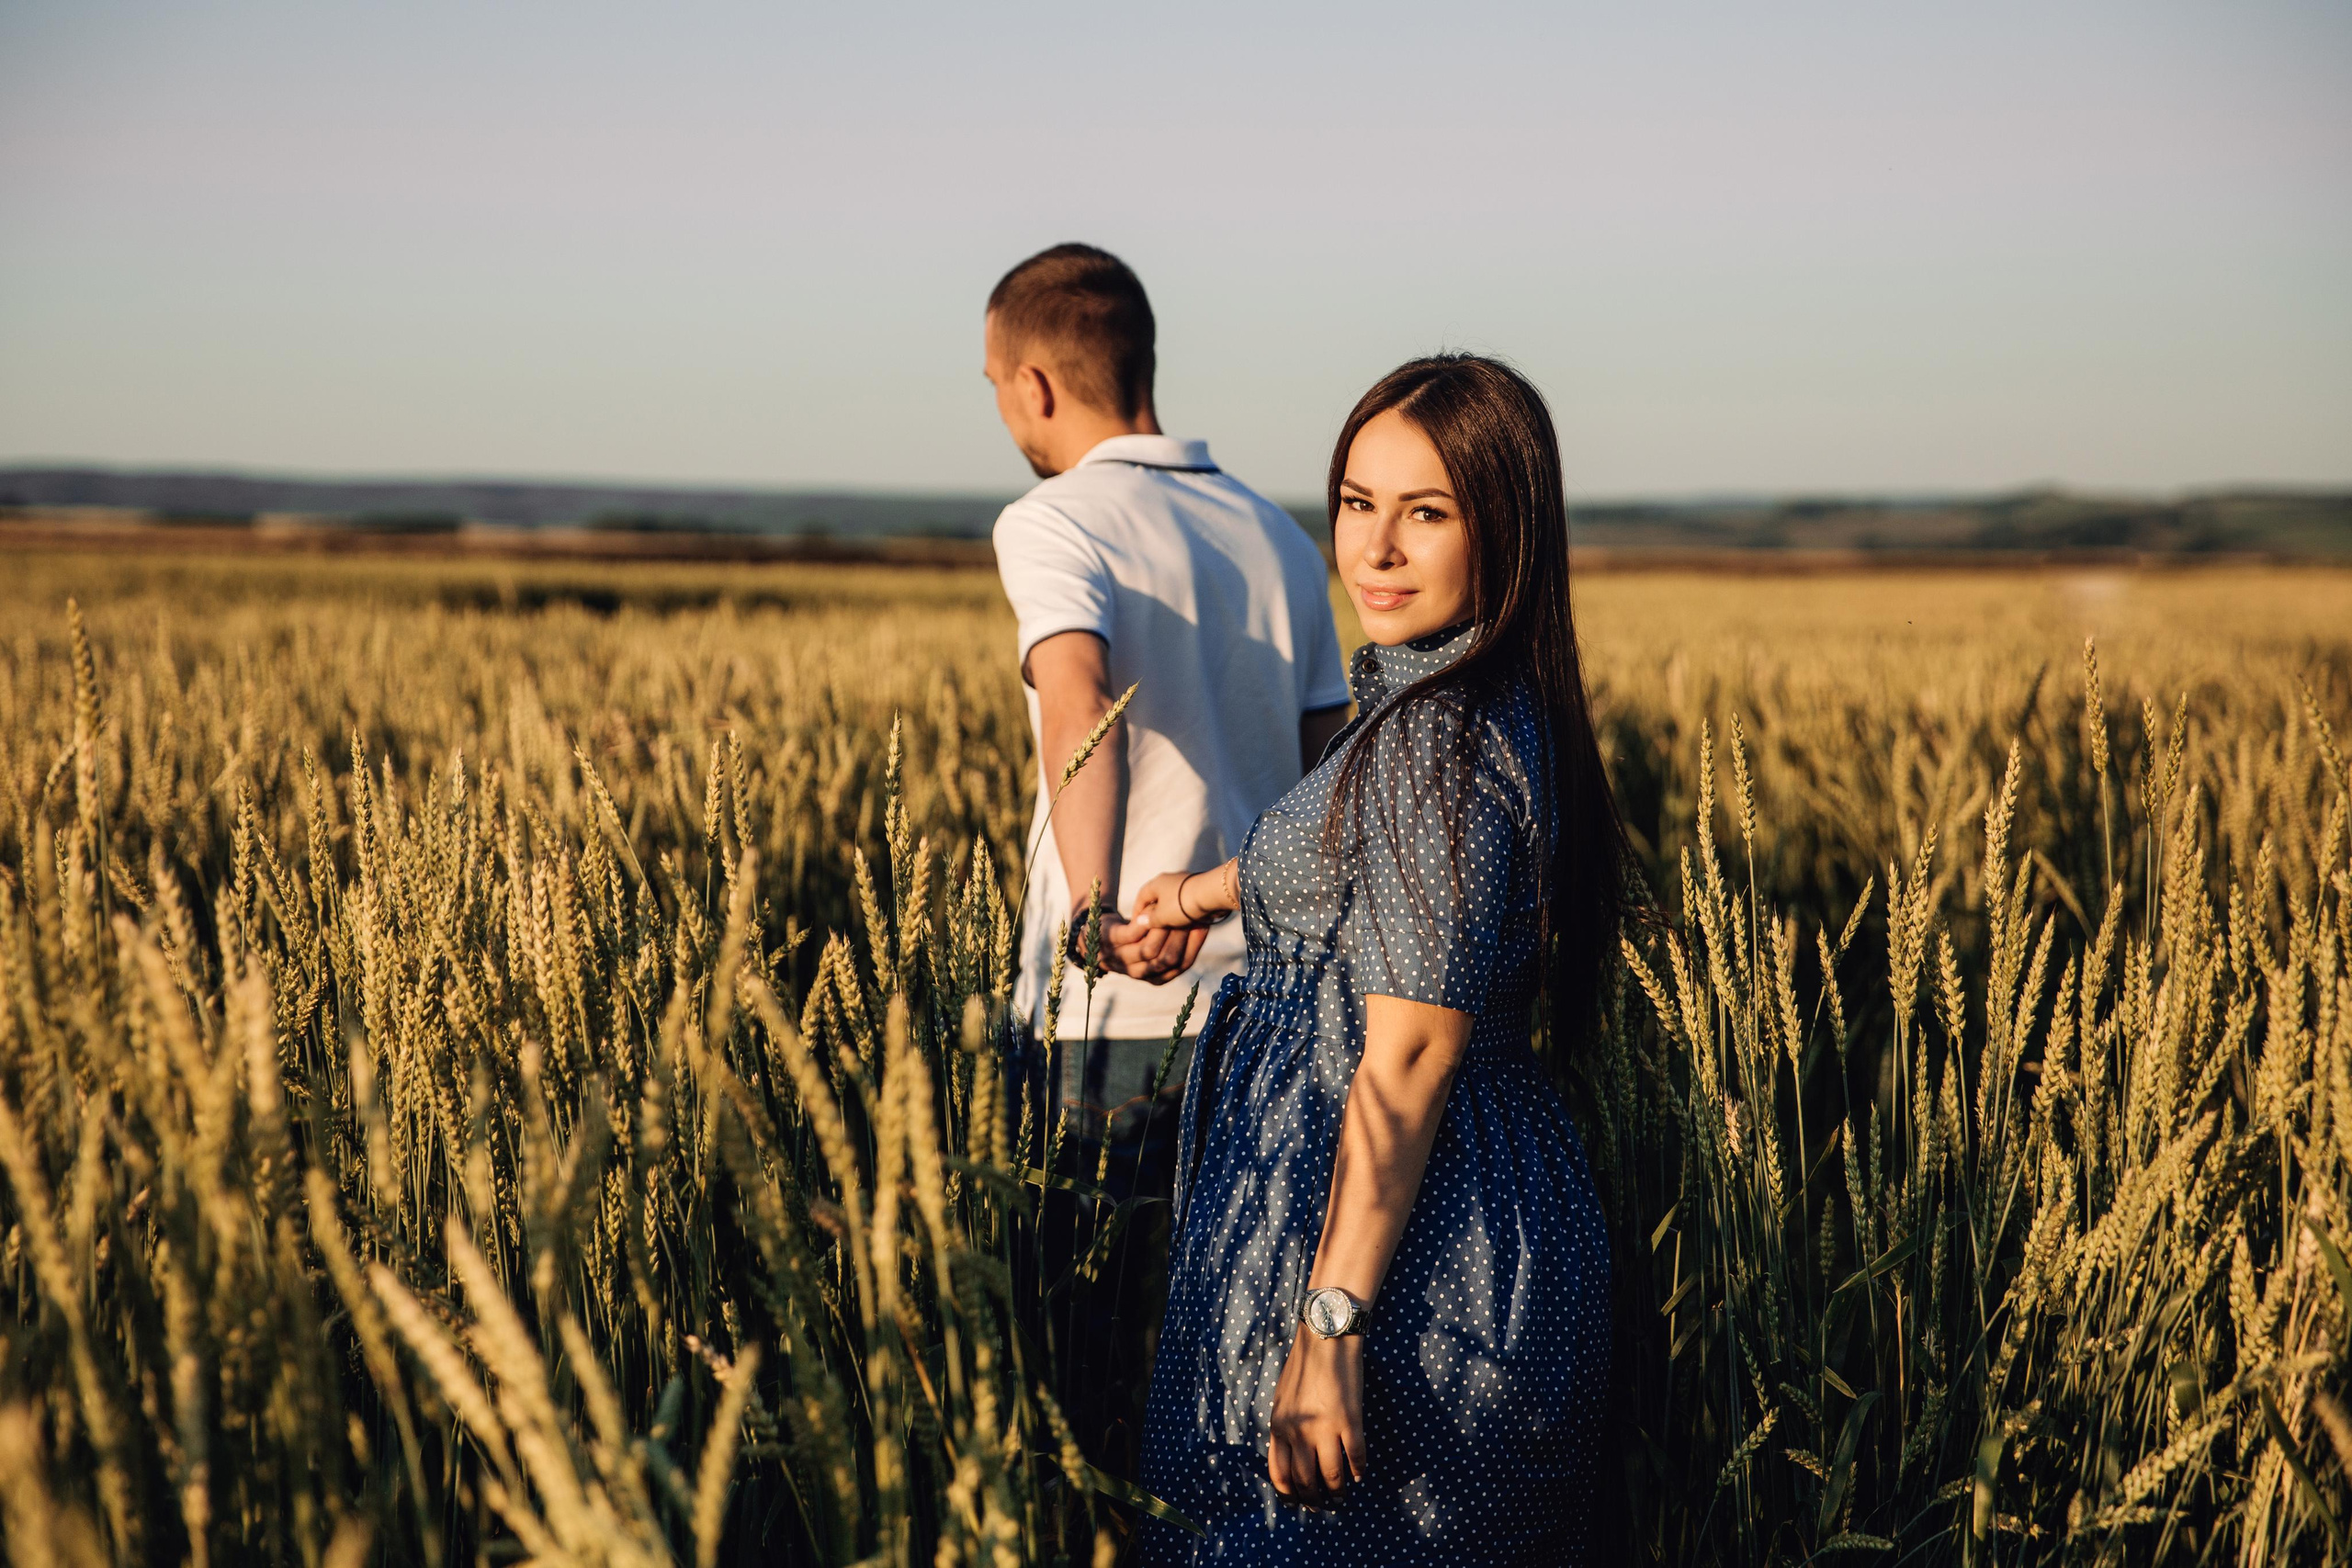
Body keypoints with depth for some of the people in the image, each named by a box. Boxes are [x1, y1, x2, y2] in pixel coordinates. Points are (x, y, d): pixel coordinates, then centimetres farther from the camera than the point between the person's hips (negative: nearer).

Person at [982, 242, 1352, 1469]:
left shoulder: (1052, 523, -7)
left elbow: (1077, 699, -28)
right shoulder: (1281, 538, 12)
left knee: (1088, 1344, 6)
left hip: (1110, 1015, -6)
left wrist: (1094, 908, -33)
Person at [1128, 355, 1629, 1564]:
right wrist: (1210, 889, 41)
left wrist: (1330, 1326, -23)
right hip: (1479, 1222, 10)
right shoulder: (1489, 709, 10)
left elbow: (1412, 1057, -23)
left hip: (1408, 1260, -10)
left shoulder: (1440, 734, -20)